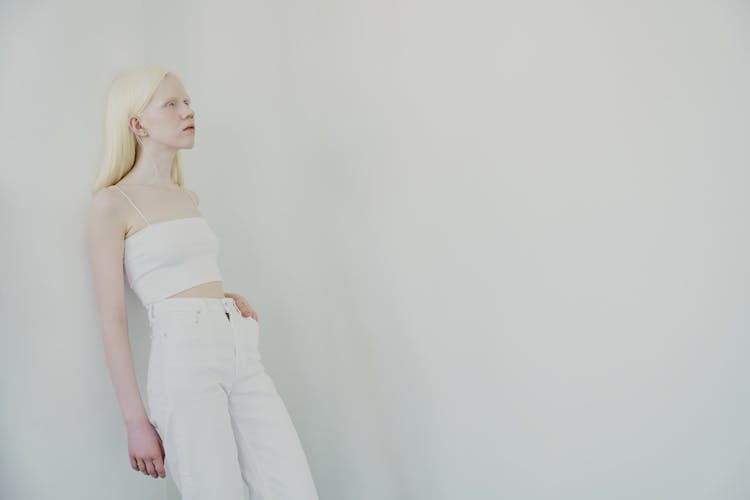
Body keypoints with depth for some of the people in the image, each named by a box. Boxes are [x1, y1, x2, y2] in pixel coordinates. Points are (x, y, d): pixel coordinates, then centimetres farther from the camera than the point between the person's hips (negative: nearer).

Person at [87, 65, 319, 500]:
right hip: (185, 354, -6)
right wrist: (136, 421, -8)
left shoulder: (189, 198, 18)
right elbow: (113, 320, -5)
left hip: (242, 352, 6)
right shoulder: (112, 203, -2)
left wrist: (230, 296, 9)